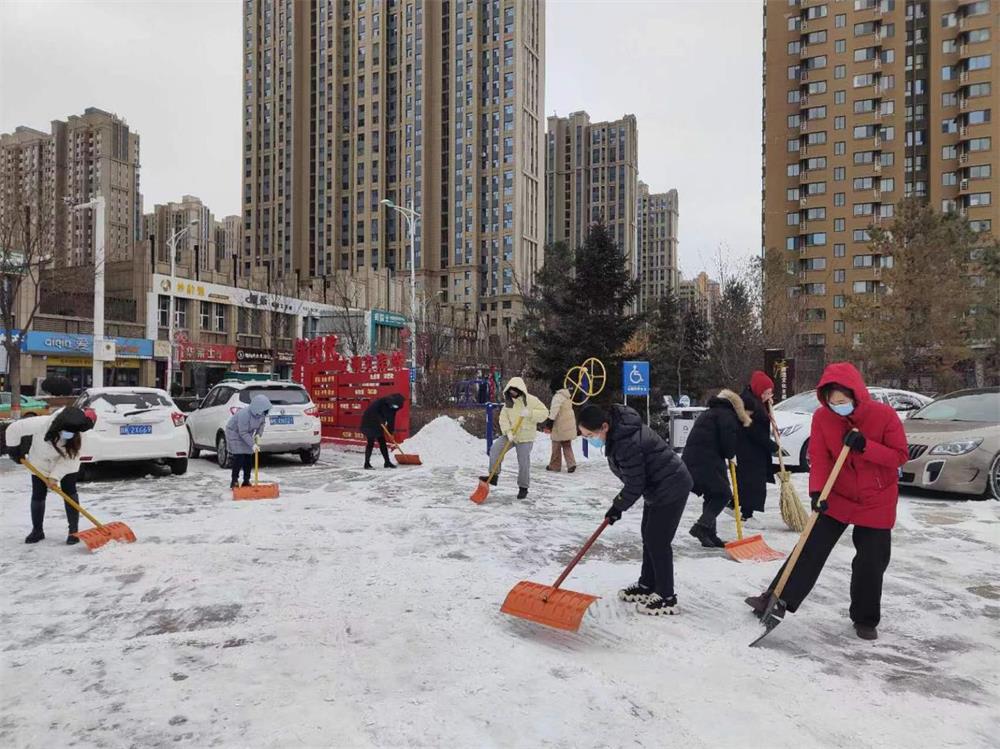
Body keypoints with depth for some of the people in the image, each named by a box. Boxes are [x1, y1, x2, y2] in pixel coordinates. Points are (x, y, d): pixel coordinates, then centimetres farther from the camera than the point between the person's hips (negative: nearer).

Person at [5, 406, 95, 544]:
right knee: (38, 495, 3)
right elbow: (13, 429, -23)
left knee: (69, 492, -7)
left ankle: (74, 530, -1)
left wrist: (55, 477, -31)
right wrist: (14, 449, -12)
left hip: (66, 465, 0)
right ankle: (37, 531, 19)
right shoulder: (40, 424, -38)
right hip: (41, 464, 0)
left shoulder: (76, 437, -32)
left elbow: (68, 459, -25)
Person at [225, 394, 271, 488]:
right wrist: (253, 445, -37)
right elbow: (243, 432, -34)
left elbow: (261, 424, 3)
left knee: (249, 457, 3)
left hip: (247, 434, 7)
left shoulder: (262, 414, -17)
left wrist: (258, 434, -14)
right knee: (239, 457, -13)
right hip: (235, 432, -7)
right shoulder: (244, 414, -38)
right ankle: (234, 481, 0)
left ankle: (246, 481, 12)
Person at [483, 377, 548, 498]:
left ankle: (523, 487, 15)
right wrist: (508, 431, -16)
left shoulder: (531, 400, -9)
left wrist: (530, 413, -25)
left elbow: (544, 412, -11)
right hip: (510, 435, 4)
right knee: (495, 449, -15)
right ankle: (494, 476, -6)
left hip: (525, 437, -4)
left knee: (524, 463, -1)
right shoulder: (508, 401, 6)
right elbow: (503, 418, 0)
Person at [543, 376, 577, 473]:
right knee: (567, 445, 13)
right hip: (569, 424, 8)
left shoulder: (557, 396, -16)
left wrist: (549, 423, -18)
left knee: (556, 445, 6)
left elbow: (554, 411, -22)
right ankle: (571, 463, 0)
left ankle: (555, 465, 16)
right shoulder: (567, 395, 12)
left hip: (560, 425, -8)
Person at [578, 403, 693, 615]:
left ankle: (667, 598, 7)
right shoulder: (617, 430, -2)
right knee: (649, 536, 17)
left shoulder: (627, 443, -32)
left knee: (657, 541, -5)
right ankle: (647, 586, 30)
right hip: (658, 487, 10)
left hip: (672, 488, -10)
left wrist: (618, 506, -9)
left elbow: (635, 485, -24)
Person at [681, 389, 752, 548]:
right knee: (723, 494, 0)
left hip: (691, 461, 9)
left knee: (712, 496, 16)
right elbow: (729, 442, -11)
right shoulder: (726, 415, 0)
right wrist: (729, 455, 7)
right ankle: (702, 526, -12)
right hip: (707, 463, -9)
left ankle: (709, 535, 16)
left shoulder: (709, 414, 29)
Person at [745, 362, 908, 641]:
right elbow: (819, 459, -13)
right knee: (811, 549, 0)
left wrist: (865, 446, -29)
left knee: (871, 563, 6)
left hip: (877, 501, -1)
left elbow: (901, 455, -13)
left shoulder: (884, 415, -18)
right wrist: (817, 491, -27)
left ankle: (865, 620, 25)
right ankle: (779, 599, 7)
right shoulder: (822, 417, -12)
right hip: (837, 497, 1)